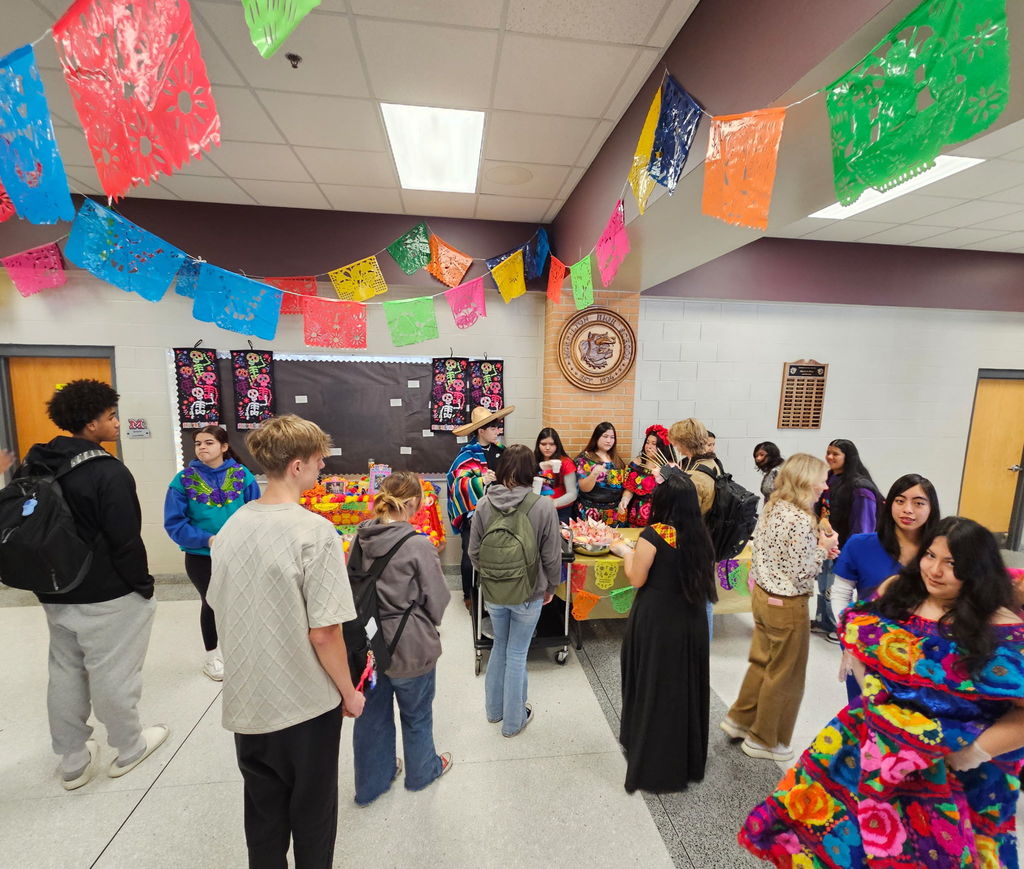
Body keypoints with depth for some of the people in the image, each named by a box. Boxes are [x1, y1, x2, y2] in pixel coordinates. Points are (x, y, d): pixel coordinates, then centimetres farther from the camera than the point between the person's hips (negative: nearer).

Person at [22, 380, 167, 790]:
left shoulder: (37, 466, 4)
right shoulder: (108, 472, -22)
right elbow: (125, 541, -21)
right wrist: (142, 585, -8)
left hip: (55, 592, 8)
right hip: (107, 596, -7)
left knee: (65, 673, 19)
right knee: (112, 675, 8)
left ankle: (73, 761, 33)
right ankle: (129, 749, 27)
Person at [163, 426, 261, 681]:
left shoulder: (242, 474, -8)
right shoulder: (184, 479, -9)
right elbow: (174, 523, -9)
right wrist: (207, 539, -20)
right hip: (200, 555, -1)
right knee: (210, 603, 16)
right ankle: (212, 656, 40)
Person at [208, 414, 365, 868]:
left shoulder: (231, 526, -4)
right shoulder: (314, 532, -24)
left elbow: (220, 609, 6)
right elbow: (323, 632, -22)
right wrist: (349, 692, -7)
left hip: (246, 700, 6)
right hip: (306, 703, -5)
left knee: (263, 814, 25)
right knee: (312, 813, 19)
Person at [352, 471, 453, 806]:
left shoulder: (360, 539, -9)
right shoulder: (418, 545, -26)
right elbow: (437, 601, -16)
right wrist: (429, 625, 5)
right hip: (410, 646, -5)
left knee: (372, 714, 25)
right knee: (416, 715, 22)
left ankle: (371, 782, 47)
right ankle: (422, 772, 47)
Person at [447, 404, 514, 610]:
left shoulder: (500, 450, 6)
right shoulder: (468, 454, -14)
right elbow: (459, 484, -24)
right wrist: (481, 481, -36)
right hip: (474, 514, -5)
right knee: (471, 555, 6)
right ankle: (469, 595, 26)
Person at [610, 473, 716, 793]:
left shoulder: (653, 534, -20)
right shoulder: (699, 534, -3)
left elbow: (637, 578, -14)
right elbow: (700, 575, 9)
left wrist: (626, 552, 3)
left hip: (656, 623, -5)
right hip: (691, 622, 6)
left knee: (653, 688, 12)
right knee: (686, 687, 21)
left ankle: (652, 765, 30)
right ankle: (687, 760, 41)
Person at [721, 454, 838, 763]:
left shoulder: (772, 509, 2)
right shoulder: (801, 519, -24)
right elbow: (801, 574, -22)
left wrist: (815, 545, 6)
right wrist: (823, 548, -8)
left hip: (763, 595, 8)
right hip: (788, 605, -8)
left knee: (762, 662, 23)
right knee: (785, 674, 12)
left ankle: (739, 719, 36)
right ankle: (764, 740, 29)